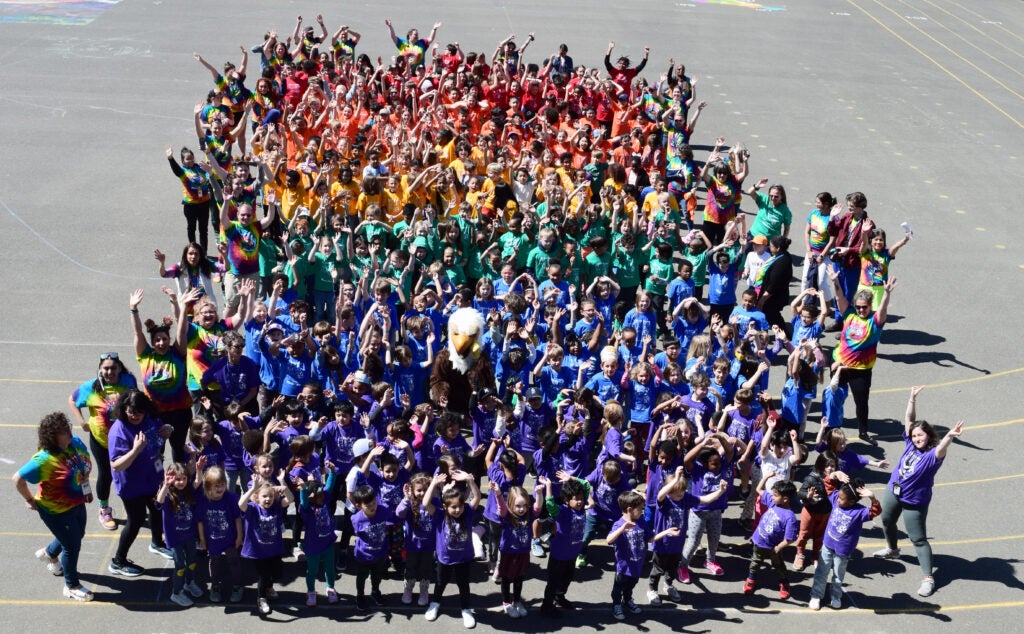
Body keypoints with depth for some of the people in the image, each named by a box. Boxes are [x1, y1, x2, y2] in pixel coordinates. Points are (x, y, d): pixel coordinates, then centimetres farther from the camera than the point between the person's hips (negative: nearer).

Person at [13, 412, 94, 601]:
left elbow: (85, 464, 9)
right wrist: (31, 500, -15)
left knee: (77, 535, 29)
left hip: (77, 504, 8)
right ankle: (72, 586, 29)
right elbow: (18, 479, -27)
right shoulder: (44, 460, -33)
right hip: (57, 511, -8)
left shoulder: (75, 443, -13)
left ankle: (49, 554, 59)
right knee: (72, 546, 6)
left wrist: (87, 488, 10)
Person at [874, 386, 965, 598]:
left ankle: (928, 578, 3)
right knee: (887, 521, 28)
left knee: (918, 539, -3)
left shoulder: (933, 454, -26)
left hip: (914, 501, -7)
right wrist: (912, 398, -20)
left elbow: (942, 448, -48)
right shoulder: (911, 443, -9)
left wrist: (950, 436, -69)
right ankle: (892, 550, 55)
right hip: (893, 491, 7)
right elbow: (909, 419, -9)